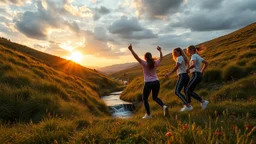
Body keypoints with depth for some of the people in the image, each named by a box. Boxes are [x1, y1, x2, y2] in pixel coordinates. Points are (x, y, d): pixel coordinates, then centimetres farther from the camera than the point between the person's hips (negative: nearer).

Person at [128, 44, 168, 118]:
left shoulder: (144, 64, -9)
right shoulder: (155, 63, 3)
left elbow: (137, 57, -17)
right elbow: (161, 58, 21)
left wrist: (131, 50, -18)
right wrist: (160, 50, 33)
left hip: (148, 83, -5)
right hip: (156, 82, 5)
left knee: (144, 98, 14)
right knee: (155, 97, 24)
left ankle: (148, 114, 12)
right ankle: (163, 106, -1)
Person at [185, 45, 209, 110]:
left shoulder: (194, 56, -9)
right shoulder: (198, 56, 20)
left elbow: (193, 65, -27)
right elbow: (206, 63, 29)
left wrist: (188, 69, -7)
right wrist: (201, 72, 23)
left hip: (196, 76, -10)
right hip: (198, 75, 10)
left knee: (188, 91, -12)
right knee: (187, 90, 9)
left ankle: (203, 101, -11)